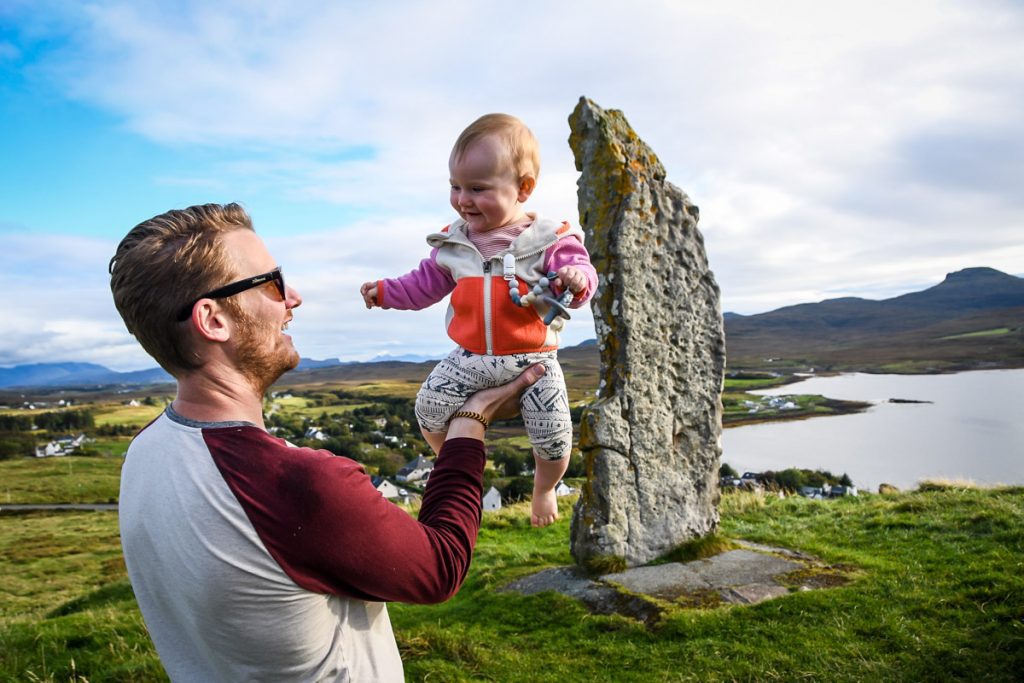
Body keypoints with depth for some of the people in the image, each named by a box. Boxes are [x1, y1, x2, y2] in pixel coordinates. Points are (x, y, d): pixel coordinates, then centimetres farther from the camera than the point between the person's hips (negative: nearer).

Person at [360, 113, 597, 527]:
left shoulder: (548, 239, -9)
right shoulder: (452, 244, 4)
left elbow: (581, 271, -13)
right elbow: (425, 284, 15)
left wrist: (576, 278, -35)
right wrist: (384, 291, 10)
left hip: (533, 359, -3)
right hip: (469, 358, 3)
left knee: (553, 437, -5)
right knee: (429, 408, -5)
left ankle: (544, 487, 31)